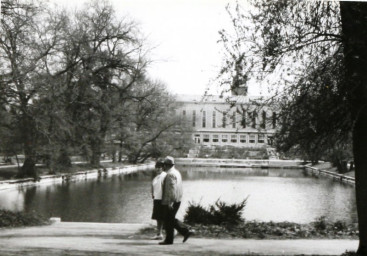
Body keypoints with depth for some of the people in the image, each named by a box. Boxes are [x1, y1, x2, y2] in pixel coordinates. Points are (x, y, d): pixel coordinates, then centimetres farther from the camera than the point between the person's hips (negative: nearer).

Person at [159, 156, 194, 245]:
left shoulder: (170, 174, -16)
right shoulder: (176, 172, 16)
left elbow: (172, 189, -23)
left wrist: (170, 202, -24)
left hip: (171, 201, -10)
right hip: (177, 200, 10)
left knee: (169, 220, -1)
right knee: (172, 219, 16)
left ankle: (169, 240, 5)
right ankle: (186, 231, 12)